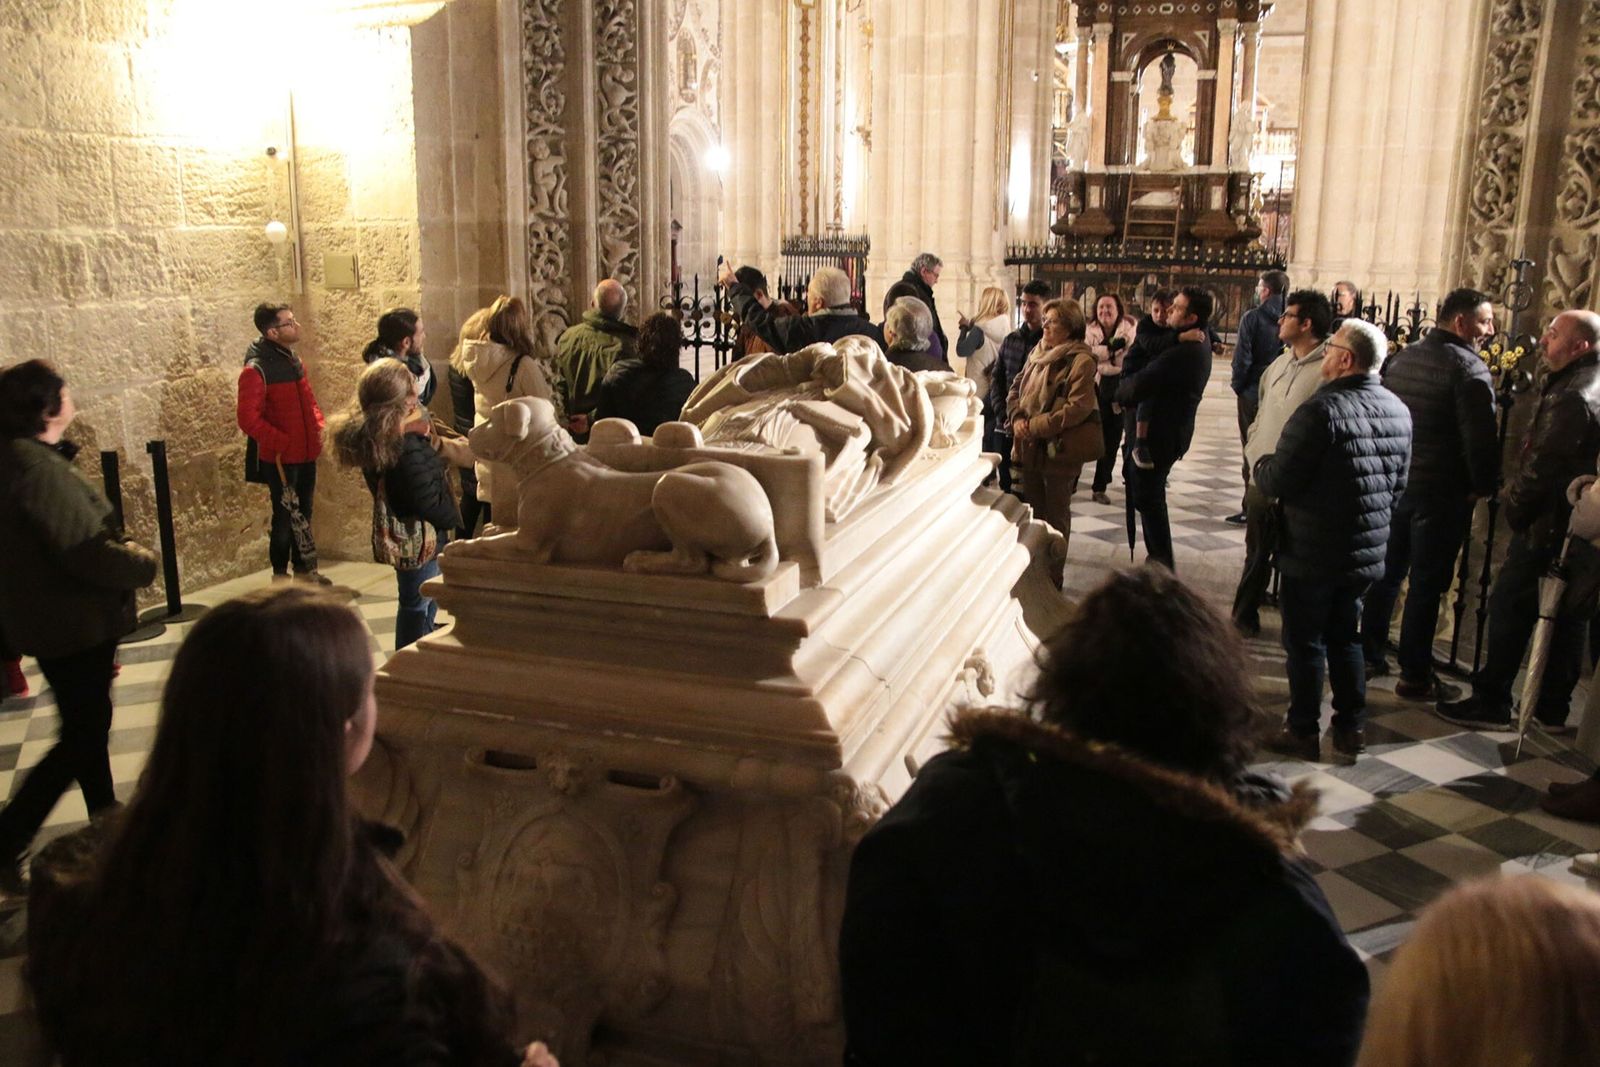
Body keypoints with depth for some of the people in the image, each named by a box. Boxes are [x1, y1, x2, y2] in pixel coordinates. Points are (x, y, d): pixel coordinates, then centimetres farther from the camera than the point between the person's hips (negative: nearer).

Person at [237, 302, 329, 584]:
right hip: (280, 458, -7)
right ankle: (280, 574, 17)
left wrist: (320, 425, 4)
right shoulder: (256, 370, -16)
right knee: (284, 516, 3)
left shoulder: (293, 361, 9)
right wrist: (282, 443, -19)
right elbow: (248, 418, -19)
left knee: (304, 514, 16)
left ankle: (304, 568, 28)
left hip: (306, 454, 7)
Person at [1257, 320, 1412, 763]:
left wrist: (1261, 465, 2)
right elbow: (1398, 486, 13)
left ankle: (1303, 731, 18)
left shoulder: (1321, 410, -21)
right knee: (1345, 638, 19)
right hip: (1367, 553, 7)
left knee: (1305, 643, 7)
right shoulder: (1399, 411, 3)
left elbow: (1278, 482, -19)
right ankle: (1351, 731, 25)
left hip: (1312, 555, -7)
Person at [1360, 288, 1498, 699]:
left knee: (1387, 572, 17)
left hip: (1393, 482, 7)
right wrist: (1484, 487, -6)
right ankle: (1415, 676, 7)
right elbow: (1480, 436, -19)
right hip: (1440, 492, -7)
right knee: (1426, 584, 0)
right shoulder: (1468, 368, -15)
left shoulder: (1403, 357, 9)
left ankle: (1371, 654, 25)